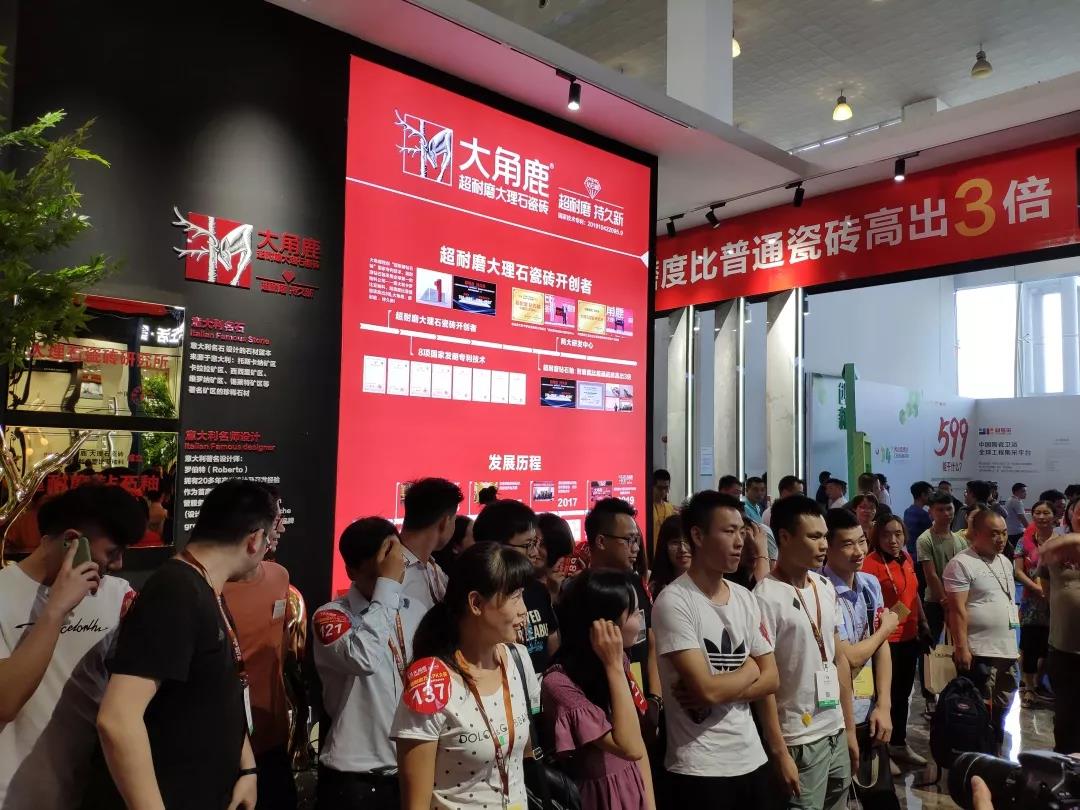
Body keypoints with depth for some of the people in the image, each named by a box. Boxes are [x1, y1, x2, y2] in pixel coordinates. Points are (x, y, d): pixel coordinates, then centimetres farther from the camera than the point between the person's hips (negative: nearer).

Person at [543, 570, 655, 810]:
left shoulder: (620, 661, -1)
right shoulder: (560, 683, -25)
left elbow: (638, 742, 2)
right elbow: (630, 747, -27)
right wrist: (613, 666, -29)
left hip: (635, 788, 6)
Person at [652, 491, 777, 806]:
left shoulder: (746, 598, 5)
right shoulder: (673, 602, -17)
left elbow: (771, 678, 4)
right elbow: (708, 689, -22)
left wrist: (720, 690, -13)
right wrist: (749, 669, -4)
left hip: (752, 758, 6)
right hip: (700, 769, -6)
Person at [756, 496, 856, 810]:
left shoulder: (826, 588, 5)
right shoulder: (766, 597, -18)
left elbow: (839, 659, 12)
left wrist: (849, 728, 13)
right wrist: (779, 752, -15)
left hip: (836, 732, 7)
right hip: (799, 741, -7)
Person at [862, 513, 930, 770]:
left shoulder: (906, 559, 6)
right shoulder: (871, 563, -18)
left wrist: (923, 623, 18)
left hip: (909, 637, 8)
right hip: (885, 640, -8)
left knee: (903, 693, 20)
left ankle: (899, 744, 35)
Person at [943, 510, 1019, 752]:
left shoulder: (1005, 562, 13)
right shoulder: (961, 564, -14)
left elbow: (1009, 604, 20)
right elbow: (957, 609, -18)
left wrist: (1014, 643, 18)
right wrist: (961, 648, -22)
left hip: (1007, 650, 8)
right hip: (979, 652, -8)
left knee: (1000, 709, 18)